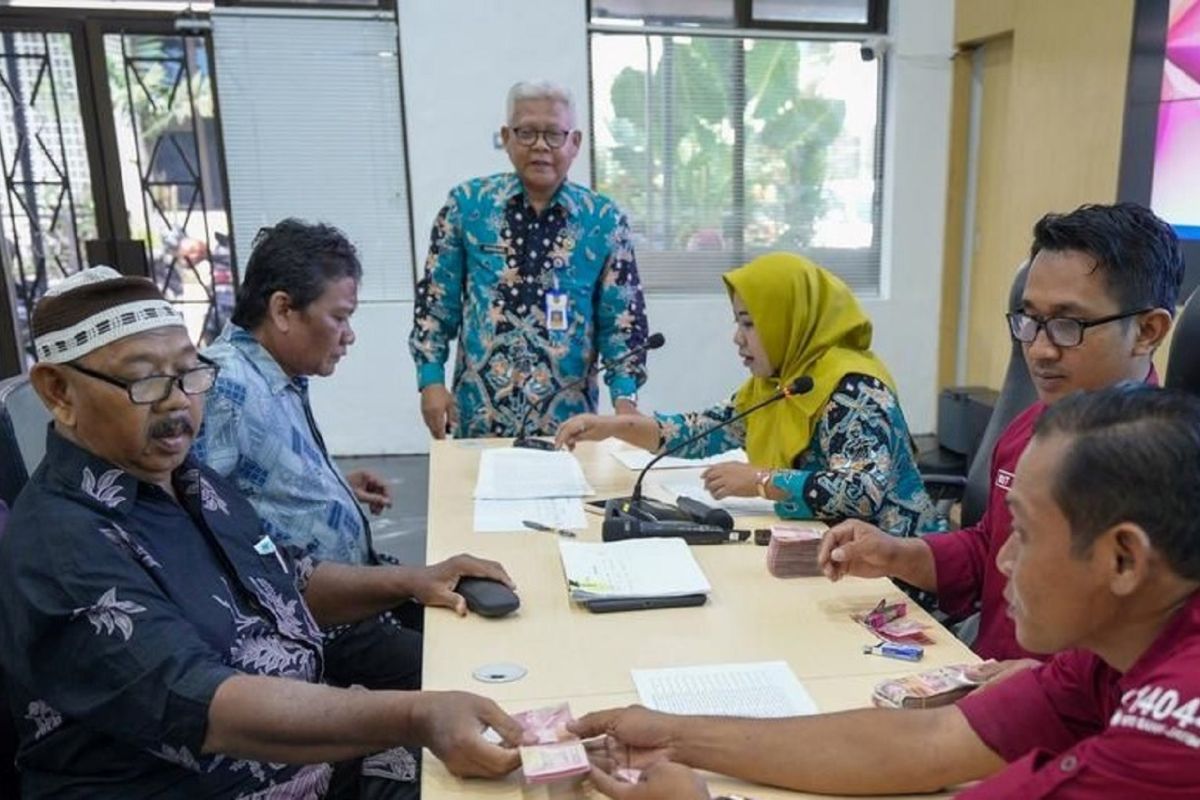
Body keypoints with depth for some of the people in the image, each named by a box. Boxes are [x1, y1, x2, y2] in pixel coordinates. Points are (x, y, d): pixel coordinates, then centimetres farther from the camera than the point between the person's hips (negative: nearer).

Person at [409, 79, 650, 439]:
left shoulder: (604, 220, -2)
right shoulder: (466, 205, -1)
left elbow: (623, 320, -1)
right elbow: (435, 301, 3)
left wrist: (625, 398, -11)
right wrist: (431, 380, -2)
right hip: (479, 413, 0)